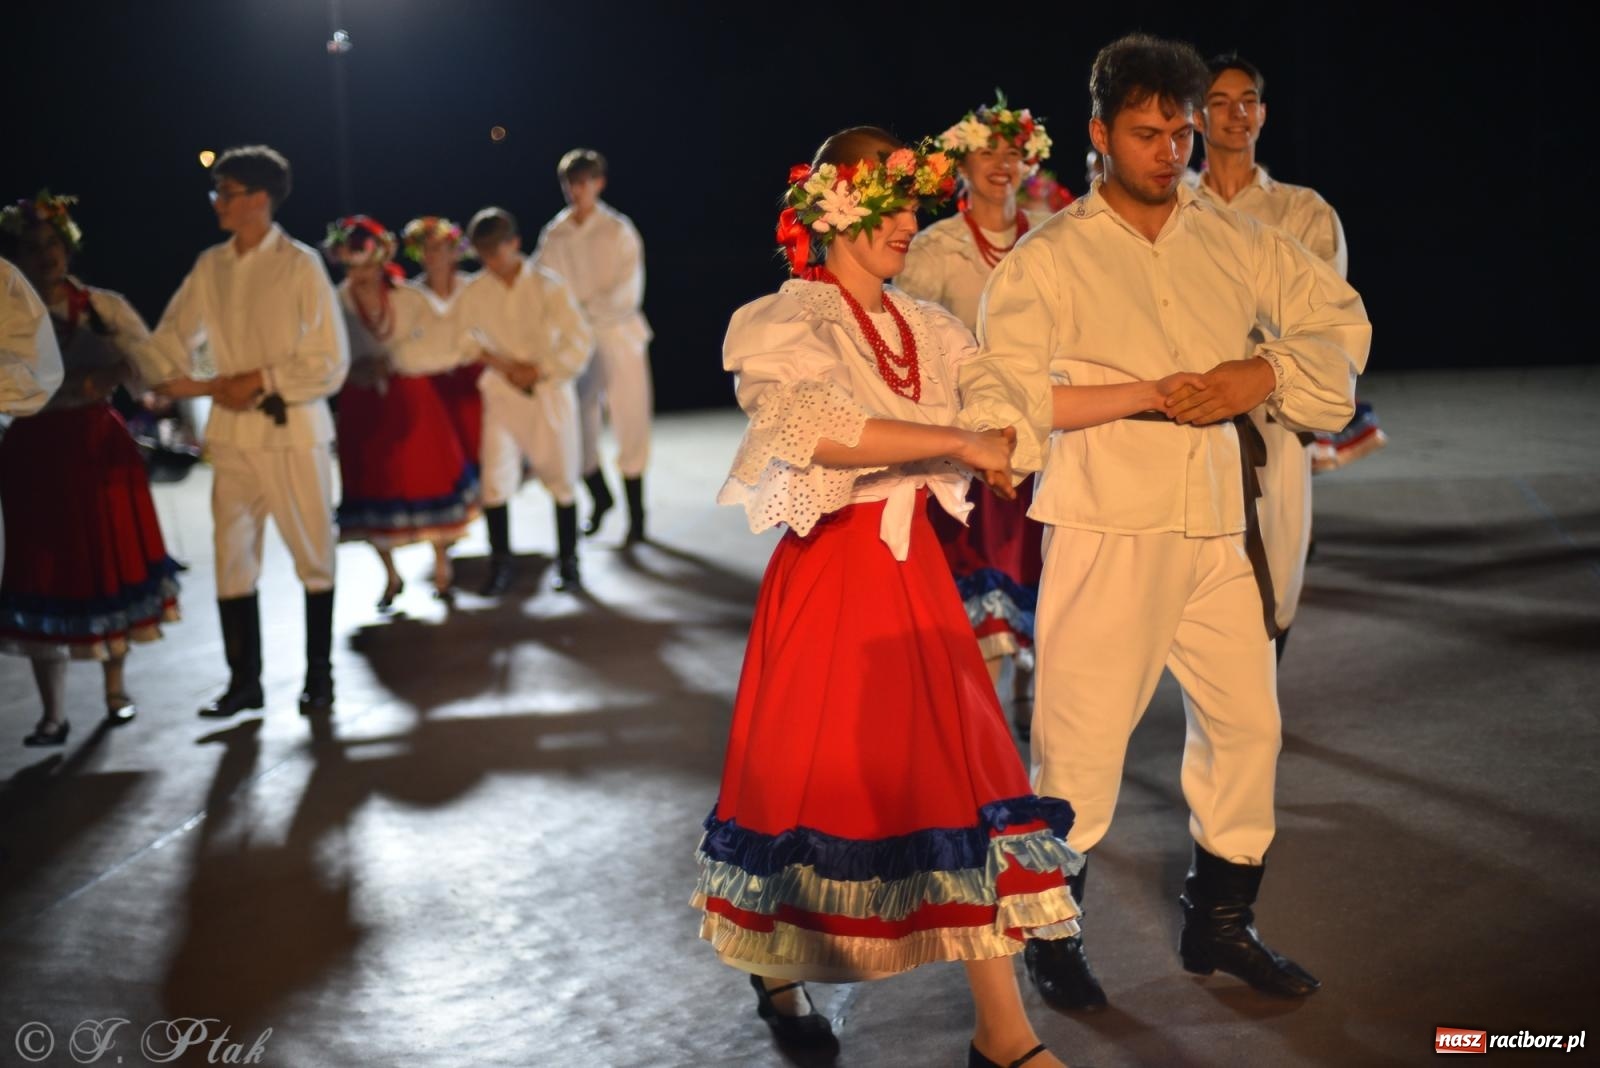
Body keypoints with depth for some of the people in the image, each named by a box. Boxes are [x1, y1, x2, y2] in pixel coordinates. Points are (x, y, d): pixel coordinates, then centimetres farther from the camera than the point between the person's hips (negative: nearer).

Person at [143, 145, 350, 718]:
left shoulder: (300, 264, -8)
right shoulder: (210, 266, 7)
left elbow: (330, 362, -10)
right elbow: (173, 336, 10)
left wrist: (257, 382, -15)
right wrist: (180, 380, -11)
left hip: (293, 429, -4)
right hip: (232, 432, 5)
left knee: (313, 556, 7)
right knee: (232, 557, 6)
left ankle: (318, 677, 20)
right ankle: (243, 681, 18)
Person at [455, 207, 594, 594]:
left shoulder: (548, 286, -9)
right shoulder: (474, 292, -2)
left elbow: (580, 340, -10)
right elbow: (466, 339, 7)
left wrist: (540, 372, -15)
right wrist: (499, 362, -9)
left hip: (549, 392, -2)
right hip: (501, 394, 2)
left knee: (560, 481, 5)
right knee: (494, 479, -6)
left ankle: (568, 563, 18)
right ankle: (500, 566, 7)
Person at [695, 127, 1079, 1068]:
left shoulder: (926, 328, 12)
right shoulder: (785, 324, -8)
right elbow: (821, 432, -26)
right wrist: (958, 442, -23)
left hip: (916, 575, 6)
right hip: (829, 574, -5)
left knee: (963, 777, 1)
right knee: (817, 777, 5)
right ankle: (779, 975, 33)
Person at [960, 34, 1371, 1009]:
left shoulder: (1235, 241, 9)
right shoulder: (1049, 259, -3)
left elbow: (1341, 320, 13)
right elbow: (1002, 393, -13)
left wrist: (1263, 373, -7)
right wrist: (1150, 394, -17)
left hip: (1219, 527, 5)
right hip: (1106, 533, -5)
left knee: (1247, 723, 11)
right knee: (1082, 738, -2)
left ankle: (1221, 921, 30)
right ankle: (1051, 936, 18)